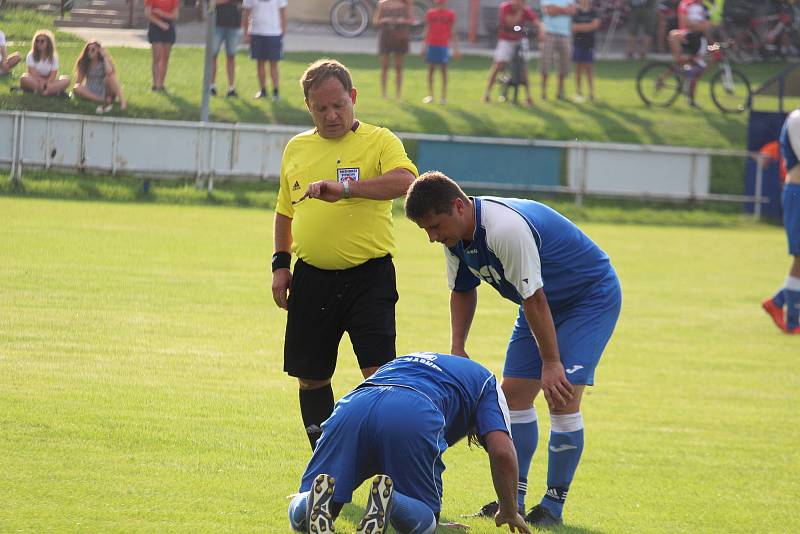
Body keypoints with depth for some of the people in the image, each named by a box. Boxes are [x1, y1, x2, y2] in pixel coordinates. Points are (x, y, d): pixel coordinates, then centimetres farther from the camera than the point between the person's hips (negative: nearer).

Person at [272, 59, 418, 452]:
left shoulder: (379, 141, -4)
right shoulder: (297, 148, 13)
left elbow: (406, 180, -24)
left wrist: (345, 188, -34)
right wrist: (281, 263, 13)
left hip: (368, 276, -5)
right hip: (312, 278, 5)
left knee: (380, 371, -12)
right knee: (311, 376, 9)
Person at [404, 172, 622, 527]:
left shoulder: (507, 229, -37)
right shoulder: (455, 235, -8)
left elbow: (534, 300, -31)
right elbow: (462, 291, 10)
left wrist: (551, 364, -25)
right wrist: (457, 350, 2)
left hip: (592, 296, -9)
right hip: (546, 303, 9)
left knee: (561, 398, -17)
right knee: (514, 392, 2)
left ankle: (554, 505, -8)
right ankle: (514, 497, 10)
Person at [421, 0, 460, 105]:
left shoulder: (450, 14, 2)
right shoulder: (430, 13, 8)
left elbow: (452, 32, 5)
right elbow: (427, 30, 13)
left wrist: (456, 48, 2)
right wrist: (424, 47, 12)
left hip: (444, 45, -2)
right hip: (431, 44, 2)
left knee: (443, 69, -1)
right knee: (431, 69, 3)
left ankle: (443, 95, 3)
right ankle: (430, 95, 9)